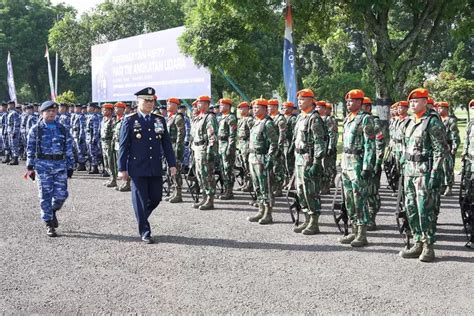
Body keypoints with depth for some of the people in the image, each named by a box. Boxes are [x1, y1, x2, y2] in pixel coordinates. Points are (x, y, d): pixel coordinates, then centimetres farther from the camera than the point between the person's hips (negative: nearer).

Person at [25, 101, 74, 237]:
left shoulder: (63, 129, 10)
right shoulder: (35, 129, 4)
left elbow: (69, 149, 11)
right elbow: (30, 149, 3)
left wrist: (70, 167, 8)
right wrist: (30, 167, -3)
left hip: (60, 165, 2)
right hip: (43, 165, -2)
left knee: (61, 194, 0)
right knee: (46, 195, -1)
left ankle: (53, 211, 32)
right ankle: (49, 224, 9)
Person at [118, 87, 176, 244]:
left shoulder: (160, 120, 9)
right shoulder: (130, 120, -3)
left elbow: (166, 144, 11)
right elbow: (123, 146, -3)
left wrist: (172, 164, 5)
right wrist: (122, 168, -5)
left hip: (156, 169, 4)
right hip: (138, 169, -4)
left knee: (156, 198, 9)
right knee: (140, 200, 1)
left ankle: (141, 217, 36)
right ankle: (144, 232, 11)